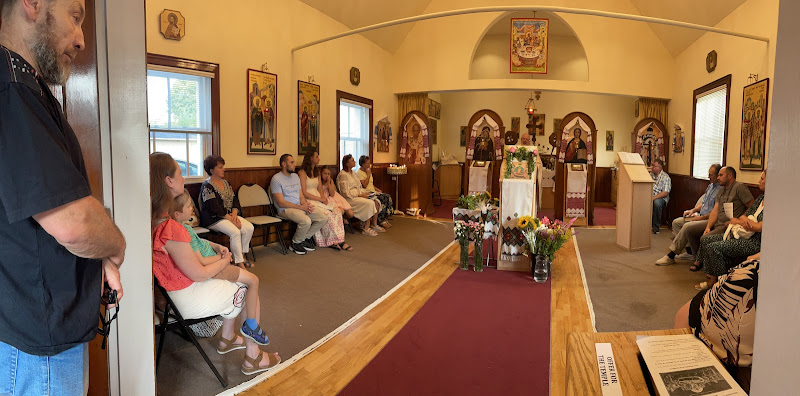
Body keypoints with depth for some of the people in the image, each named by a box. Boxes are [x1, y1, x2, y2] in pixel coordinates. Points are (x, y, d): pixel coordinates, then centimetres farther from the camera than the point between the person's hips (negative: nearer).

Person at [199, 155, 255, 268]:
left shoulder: (225, 183, 15)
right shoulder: (207, 186, -11)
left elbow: (235, 199, 12)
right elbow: (214, 208, -18)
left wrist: (234, 214, -7)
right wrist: (230, 218, -18)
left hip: (230, 215, 8)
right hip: (214, 219, -8)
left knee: (249, 228, -13)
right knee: (235, 232, -30)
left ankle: (241, 256, 0)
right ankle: (239, 263, -22)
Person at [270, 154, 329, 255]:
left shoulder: (295, 176, 18)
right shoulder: (276, 179, -8)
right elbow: (281, 203, -14)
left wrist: (305, 203, -7)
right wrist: (301, 207, -18)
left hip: (301, 206, 7)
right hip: (286, 209, -7)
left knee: (323, 218, -12)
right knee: (306, 221, -34)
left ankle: (305, 238, 7)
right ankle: (295, 243, -6)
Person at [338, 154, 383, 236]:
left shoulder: (353, 173, 18)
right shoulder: (343, 175, -11)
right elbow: (346, 193, -17)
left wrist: (364, 192, 1)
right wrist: (360, 195, -18)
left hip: (358, 195, 9)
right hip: (350, 199, -9)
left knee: (376, 201, -10)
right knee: (370, 203, -27)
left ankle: (374, 225, -3)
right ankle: (366, 229, -20)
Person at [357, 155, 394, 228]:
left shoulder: (368, 171, 22)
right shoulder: (359, 173, -7)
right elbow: (364, 185, -18)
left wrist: (378, 190, 10)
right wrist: (368, 175, -11)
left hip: (373, 192, 9)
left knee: (388, 197, -15)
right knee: (383, 199, -28)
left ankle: (385, 219, -14)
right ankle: (381, 221, -19)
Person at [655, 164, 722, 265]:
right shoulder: (710, 186, 17)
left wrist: (701, 217, -17)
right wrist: (693, 210, 10)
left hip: (710, 220, -11)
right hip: (701, 216, 11)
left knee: (687, 226, -31)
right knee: (676, 222, 1)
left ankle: (671, 256, -22)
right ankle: (689, 251, -3)